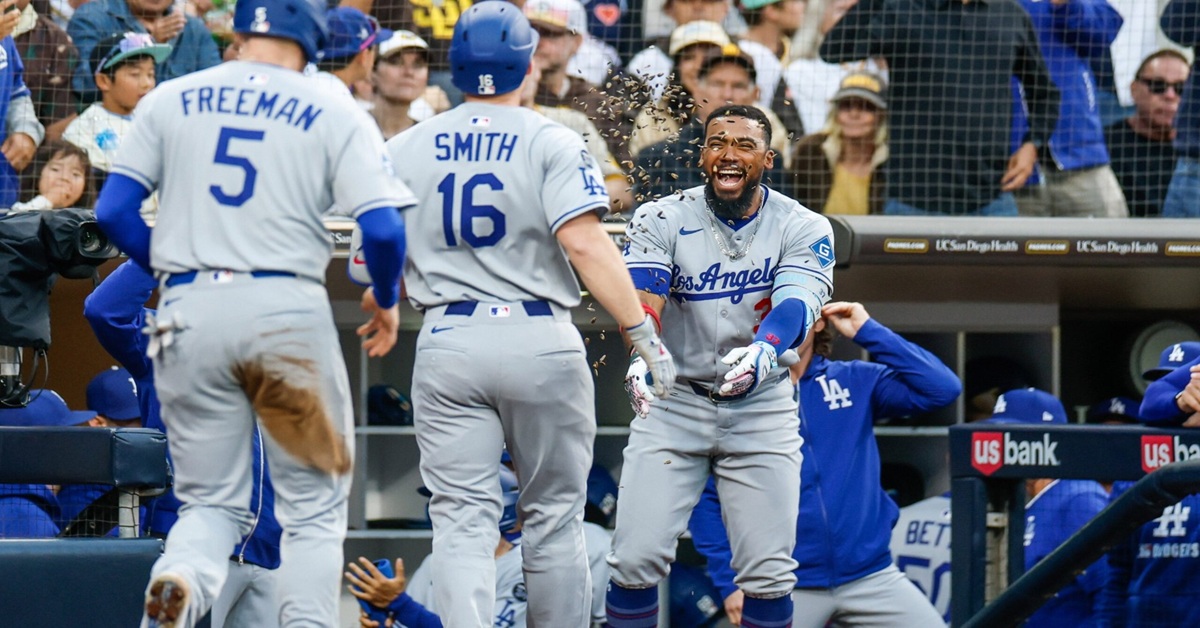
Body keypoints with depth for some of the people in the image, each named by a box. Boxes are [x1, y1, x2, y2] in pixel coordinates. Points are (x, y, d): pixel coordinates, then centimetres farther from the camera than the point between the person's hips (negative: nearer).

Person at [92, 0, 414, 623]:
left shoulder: (169, 100, 9)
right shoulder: (334, 112, 3)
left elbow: (113, 210, 3)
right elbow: (383, 227, -7)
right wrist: (385, 299, 12)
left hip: (189, 313, 2)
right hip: (288, 309, -2)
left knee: (211, 501, 11)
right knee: (314, 504, 10)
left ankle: (180, 577, -21)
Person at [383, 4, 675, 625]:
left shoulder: (403, 150, 7)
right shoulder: (551, 143, -4)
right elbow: (584, 243, -16)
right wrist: (644, 333, -16)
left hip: (445, 342, 2)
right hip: (539, 339, -2)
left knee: (462, 520, -3)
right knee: (552, 518, 11)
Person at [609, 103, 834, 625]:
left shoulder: (804, 229, -5)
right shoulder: (662, 220, -6)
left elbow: (797, 303, -23)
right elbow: (642, 295, -21)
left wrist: (761, 352, -45)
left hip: (762, 407, 0)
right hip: (673, 402, 0)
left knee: (768, 571, -5)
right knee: (637, 557, -10)